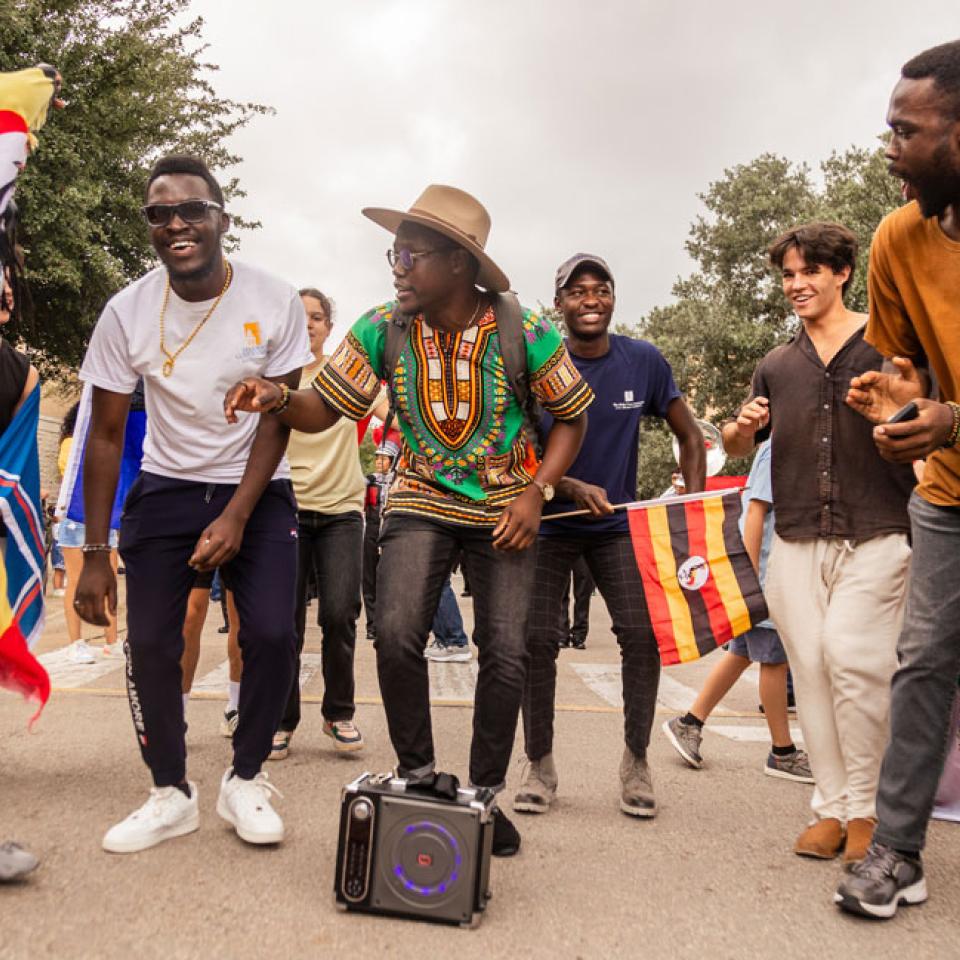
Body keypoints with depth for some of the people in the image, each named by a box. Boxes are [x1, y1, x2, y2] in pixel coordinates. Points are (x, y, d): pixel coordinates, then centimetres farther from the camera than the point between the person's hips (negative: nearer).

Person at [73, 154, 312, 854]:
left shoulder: (275, 302, -12)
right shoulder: (128, 312, -8)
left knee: (272, 633, -14)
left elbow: (277, 418, -8)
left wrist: (236, 517, -16)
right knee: (150, 643, -6)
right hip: (165, 490, 1)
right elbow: (106, 434, -4)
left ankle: (245, 780, 9)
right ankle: (172, 793, 15)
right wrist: (95, 554, -8)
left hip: (258, 490, -1)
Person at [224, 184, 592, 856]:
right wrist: (277, 398, -26)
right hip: (421, 502, 1)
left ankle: (486, 795, 18)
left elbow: (571, 418, -1)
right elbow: (326, 408, -3)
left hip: (505, 509, -1)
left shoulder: (524, 333, -13)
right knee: (397, 635, -16)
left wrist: (536, 493, -13)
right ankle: (417, 778, 8)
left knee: (505, 654, -4)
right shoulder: (383, 329, -7)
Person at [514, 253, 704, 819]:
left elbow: (689, 436, 5)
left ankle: (637, 762, 11)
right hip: (550, 522, -1)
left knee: (643, 632, -9)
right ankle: (540, 766, 14)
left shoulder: (644, 362, -4)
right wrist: (574, 488, -23)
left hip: (619, 523, 1)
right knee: (537, 639, -5)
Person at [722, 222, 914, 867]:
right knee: (811, 667, 2)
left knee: (850, 655, -16)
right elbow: (737, 446, 23)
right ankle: (832, 806, 13)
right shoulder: (776, 366, 16)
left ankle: (865, 808, 1)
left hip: (876, 535, -4)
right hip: (796, 541, 4)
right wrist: (744, 428, 1)